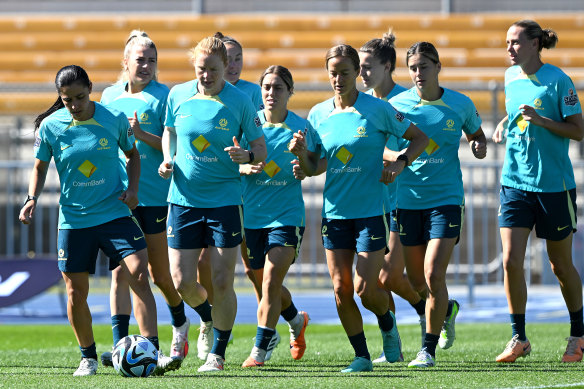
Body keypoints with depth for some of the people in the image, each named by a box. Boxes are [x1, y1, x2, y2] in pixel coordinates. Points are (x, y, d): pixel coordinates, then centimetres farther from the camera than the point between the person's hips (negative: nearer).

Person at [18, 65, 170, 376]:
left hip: (114, 213, -1)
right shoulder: (50, 127, -4)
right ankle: (88, 357, 25)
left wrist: (133, 188, -3)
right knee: (76, 292, 5)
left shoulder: (114, 119, -4)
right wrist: (32, 198, -8)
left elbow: (133, 154, 12)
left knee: (139, 275, -16)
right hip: (73, 219, 1)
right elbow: (40, 167, 9)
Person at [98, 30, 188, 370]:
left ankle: (180, 324, 33)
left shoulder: (165, 96, -3)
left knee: (160, 274, 7)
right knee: (120, 272, -5)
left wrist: (142, 134, -22)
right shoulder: (110, 96, 11)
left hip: (155, 198, -3)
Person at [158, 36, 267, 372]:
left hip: (225, 200, -3)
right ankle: (208, 318, 33)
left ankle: (218, 353, 13)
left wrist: (246, 155, -23)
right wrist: (168, 160, 1)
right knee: (182, 282, 0)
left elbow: (261, 148, -1)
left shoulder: (240, 102, -6)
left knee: (222, 283, -3)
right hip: (184, 199, 3)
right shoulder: (178, 95, 2)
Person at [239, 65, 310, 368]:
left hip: (286, 217, -3)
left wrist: (302, 168, -21)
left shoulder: (300, 127, -2)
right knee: (266, 285, 14)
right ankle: (297, 320, 44)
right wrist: (244, 168, -19)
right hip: (251, 215, 3)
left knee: (271, 282, -15)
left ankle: (260, 350, -7)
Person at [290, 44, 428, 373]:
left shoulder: (378, 109, -5)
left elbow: (419, 138, 4)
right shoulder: (319, 114, 6)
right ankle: (362, 356, 11)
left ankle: (388, 325, 25)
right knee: (341, 289, -1)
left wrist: (399, 164, -12)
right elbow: (313, 168, 11)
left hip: (370, 210, -4)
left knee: (366, 288, -8)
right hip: (335, 211, 4)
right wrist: (301, 153, -10)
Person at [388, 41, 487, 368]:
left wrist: (479, 146, -6)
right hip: (408, 201, 2)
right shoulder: (397, 104, -2)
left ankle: (429, 350, -3)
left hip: (446, 198, -2)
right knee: (416, 282, 10)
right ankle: (448, 310, 44)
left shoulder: (461, 105, -1)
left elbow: (477, 134, 17)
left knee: (434, 275, -14)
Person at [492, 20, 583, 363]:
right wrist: (505, 123, 6)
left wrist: (540, 120, -23)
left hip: (554, 184, -5)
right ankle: (519, 339, 2)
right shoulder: (511, 77, 7)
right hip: (515, 181, 5)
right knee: (511, 261, -7)